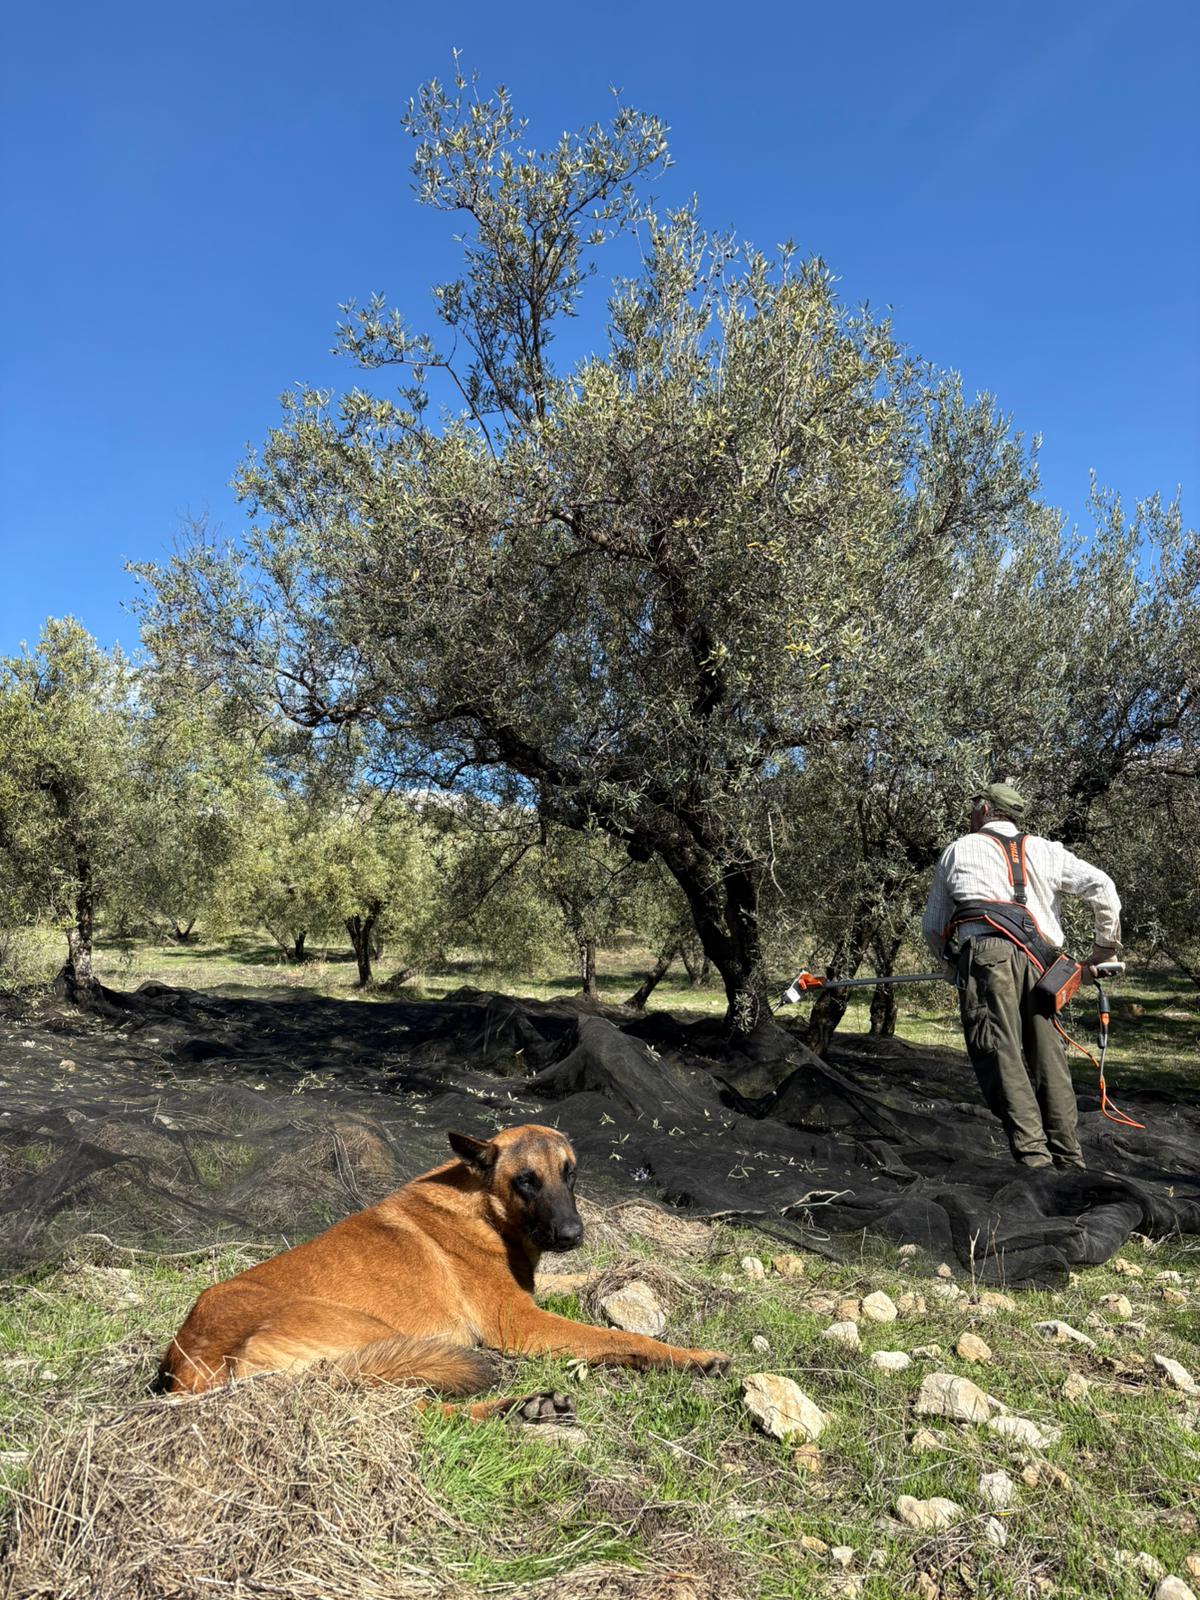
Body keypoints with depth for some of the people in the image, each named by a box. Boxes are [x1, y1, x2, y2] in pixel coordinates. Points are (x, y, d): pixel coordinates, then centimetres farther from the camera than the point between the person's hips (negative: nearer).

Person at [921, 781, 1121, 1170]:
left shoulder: (959, 850, 19)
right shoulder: (1044, 850, 23)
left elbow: (931, 926, 21)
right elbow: (1102, 886, 12)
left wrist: (951, 963, 38)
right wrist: (1105, 948, 21)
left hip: (984, 953, -3)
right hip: (1037, 961, 3)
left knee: (1002, 1058, -6)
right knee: (1048, 1060, 8)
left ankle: (1033, 1156, -13)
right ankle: (1070, 1161, 11)